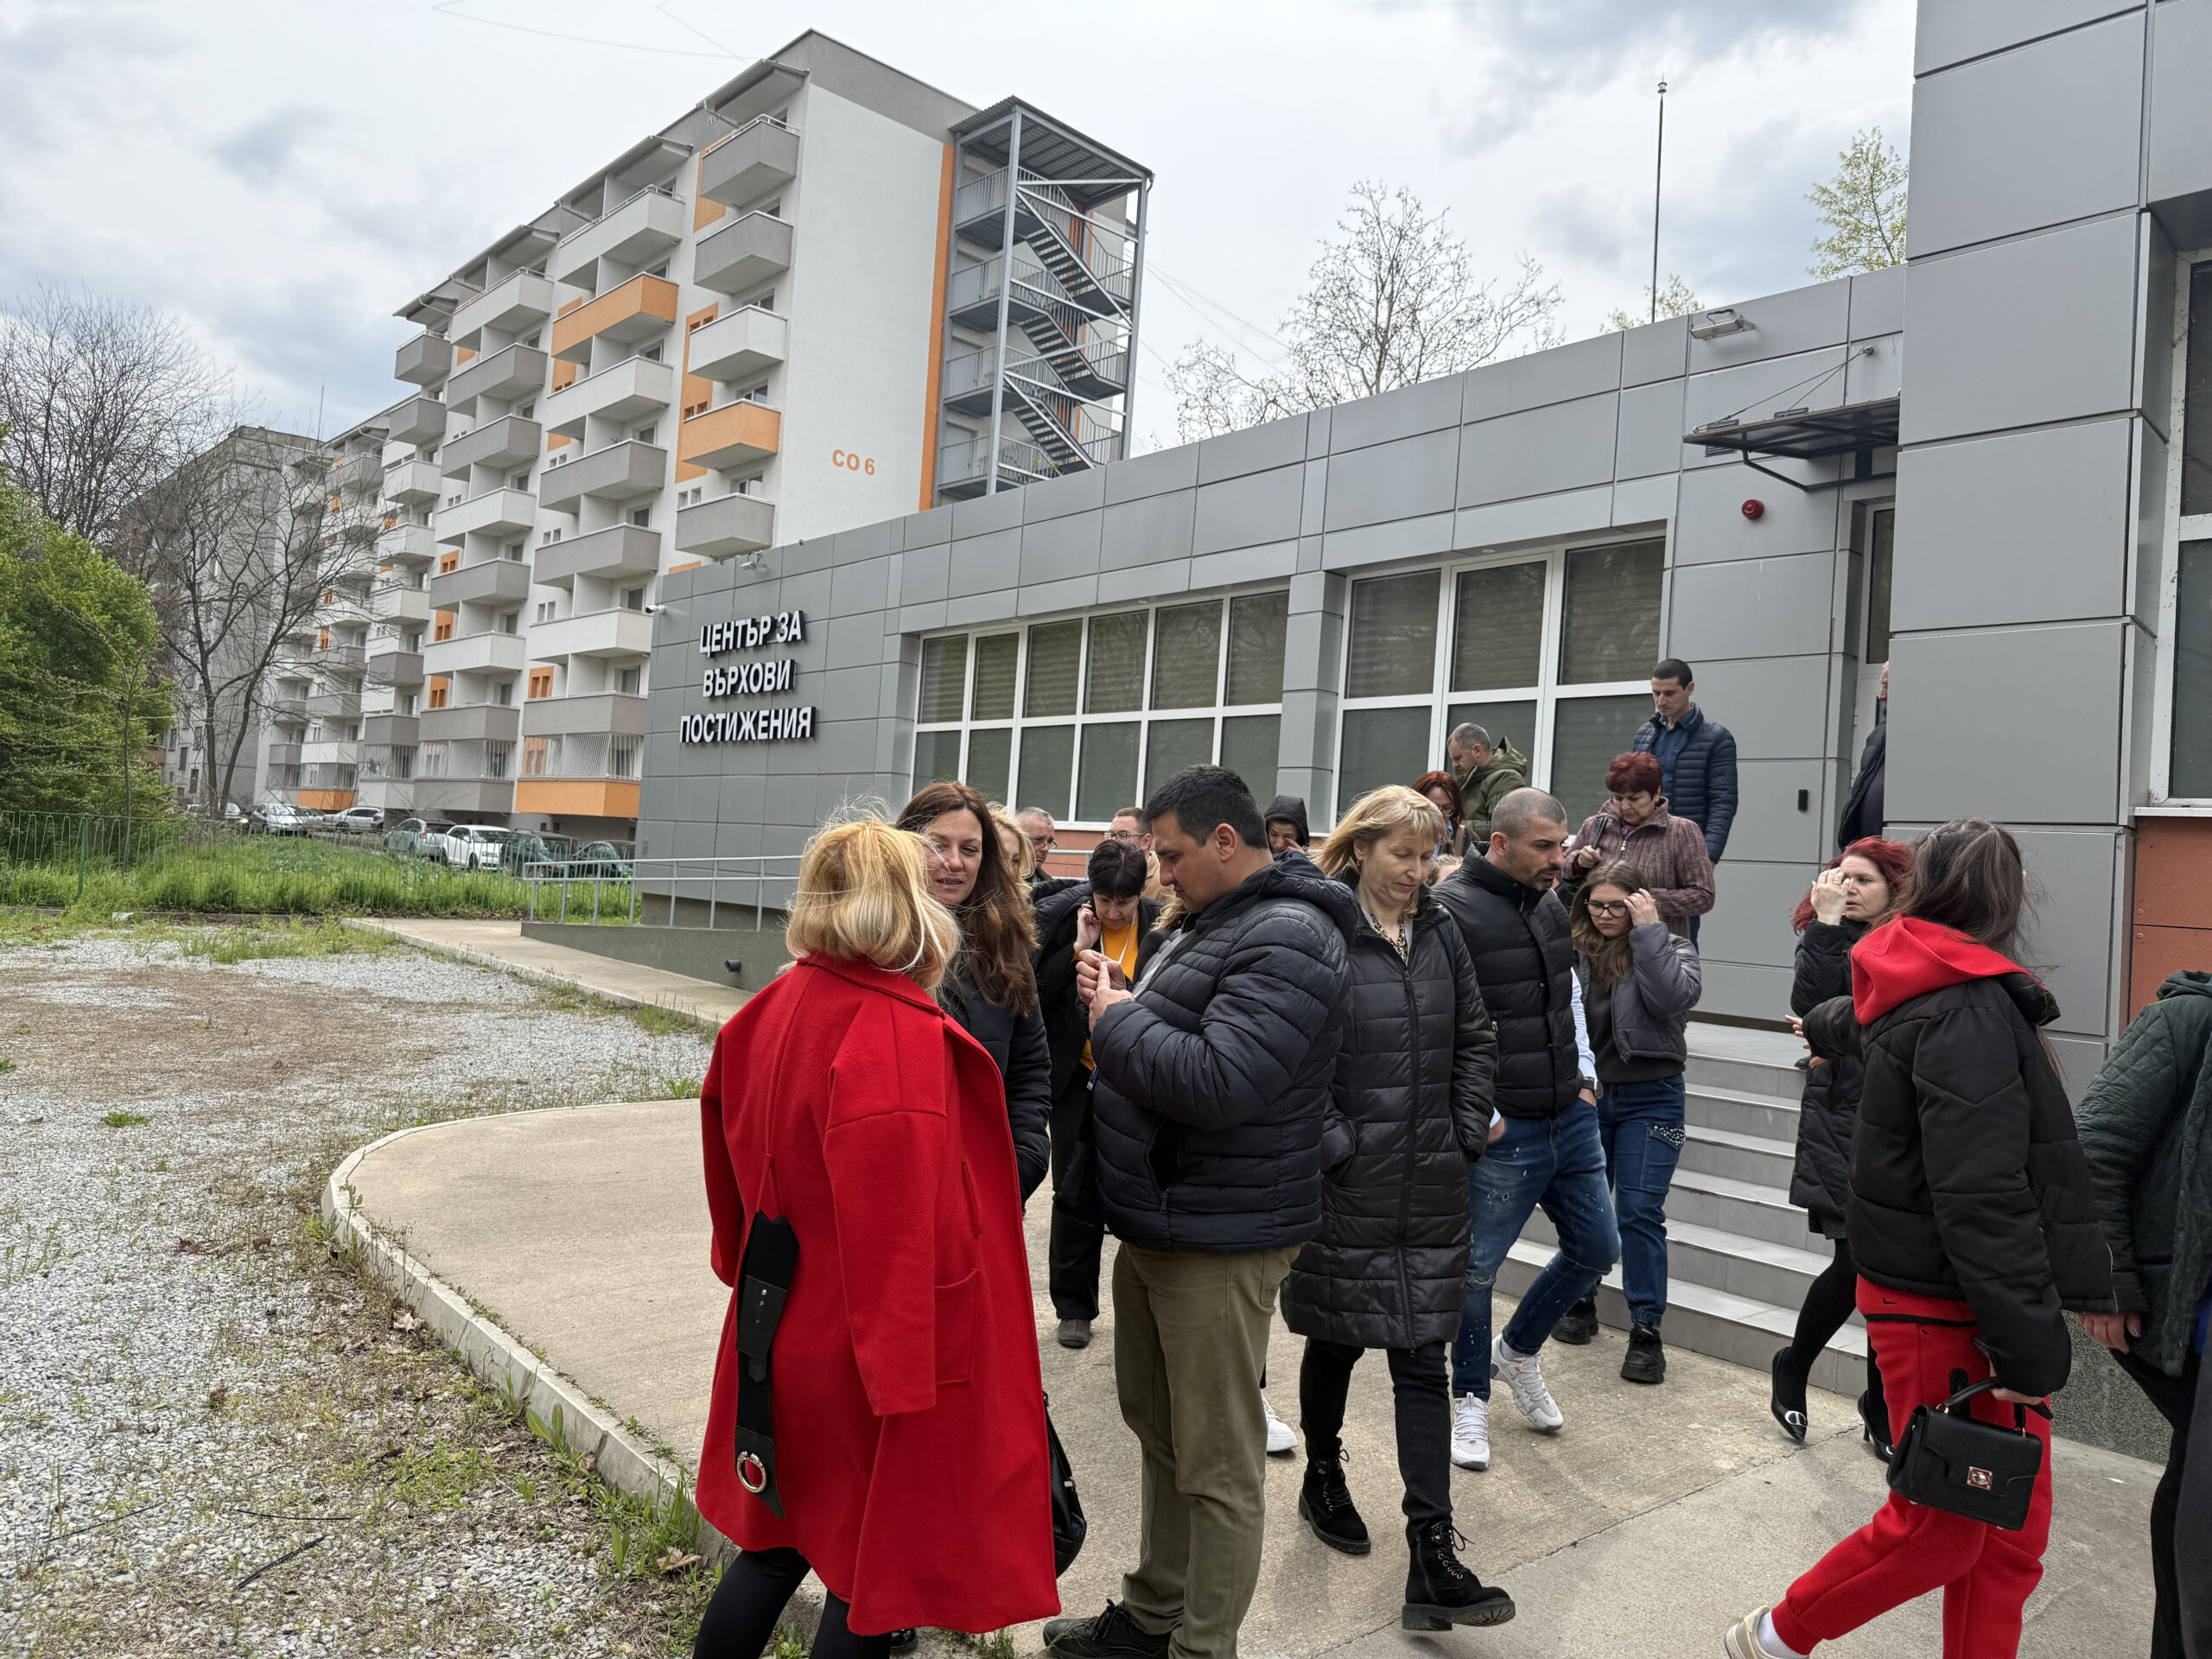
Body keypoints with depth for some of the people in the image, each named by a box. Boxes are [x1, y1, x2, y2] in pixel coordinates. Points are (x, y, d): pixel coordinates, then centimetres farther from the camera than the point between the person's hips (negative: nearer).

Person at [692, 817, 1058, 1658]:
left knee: (778, 1541, 24)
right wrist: (903, 1383, -22)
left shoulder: (771, 1010, 0)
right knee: (873, 1566, 13)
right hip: (863, 1358, -8)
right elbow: (896, 1231, -28)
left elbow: (732, 1156, 12)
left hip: (780, 1330, 8)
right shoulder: (901, 1039, -26)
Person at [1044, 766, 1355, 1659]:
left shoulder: (1287, 939, -19)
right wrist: (1115, 1001, 1)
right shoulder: (1205, 923, 14)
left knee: (1215, 1463, 5)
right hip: (1153, 1225, 10)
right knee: (1158, 1428, 22)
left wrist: (1115, 1020, -17)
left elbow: (1218, 1082, -30)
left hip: (1218, 1241, -10)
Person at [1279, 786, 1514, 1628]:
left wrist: (1465, 1133, 5)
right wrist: (1333, 1143, -15)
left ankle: (1432, 1560, 8)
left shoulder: (1440, 935, 7)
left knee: (1422, 1360, 4)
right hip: (1346, 1188, -4)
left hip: (1430, 1188, 4)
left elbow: (1476, 1039, 14)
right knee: (1336, 1339, 14)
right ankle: (1323, 1478, 40)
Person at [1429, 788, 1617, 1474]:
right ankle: (1471, 1398, 25)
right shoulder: (1450, 909, -17)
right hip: (1501, 1133, -8)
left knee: (1596, 1248, 17)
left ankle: (1519, 1351, 39)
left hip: (1572, 1119, 8)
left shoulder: (1551, 904, 8)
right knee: (1475, 1269, 4)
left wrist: (1585, 1076, 15)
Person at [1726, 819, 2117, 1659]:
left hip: (1923, 1291, 9)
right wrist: (2030, 1347, -25)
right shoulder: (1971, 1013, -20)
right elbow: (1984, 1201, -27)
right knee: (1942, 1527, 5)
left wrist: (1826, 1027, 59)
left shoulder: (1915, 992, 10)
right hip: (1947, 1312, -9)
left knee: (2011, 1528, 12)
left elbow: (1862, 1020, 37)